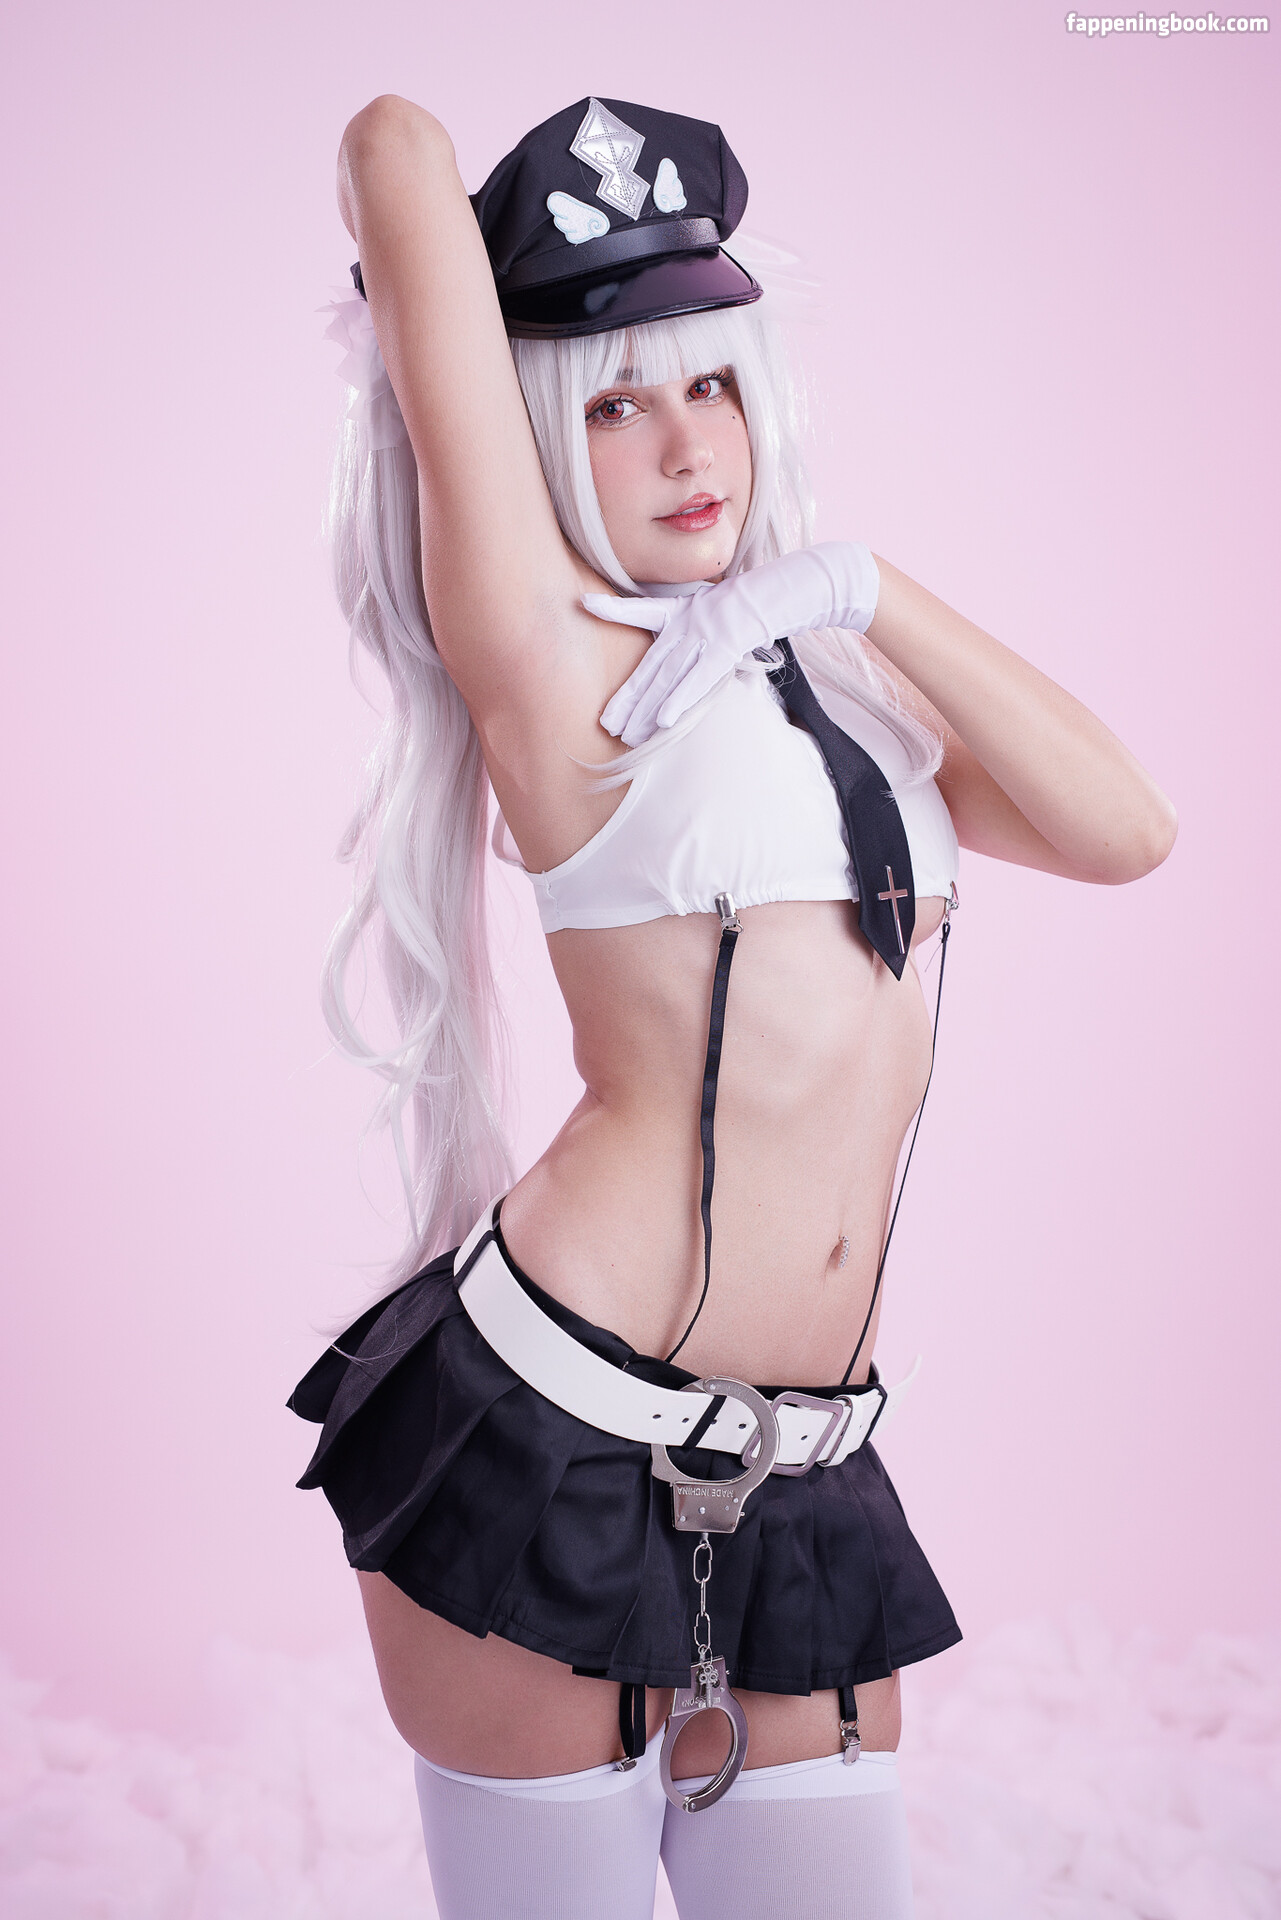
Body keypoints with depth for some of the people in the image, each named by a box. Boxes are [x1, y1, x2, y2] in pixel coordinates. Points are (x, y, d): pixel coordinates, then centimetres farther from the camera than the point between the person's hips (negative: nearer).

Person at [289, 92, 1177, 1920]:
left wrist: (862, 584, -3)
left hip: (798, 1483, 6)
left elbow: (1124, 829, 2)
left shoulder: (831, 675, 16)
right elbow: (400, 149, -8)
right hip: (553, 1441, -6)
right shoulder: (549, 659, -6)